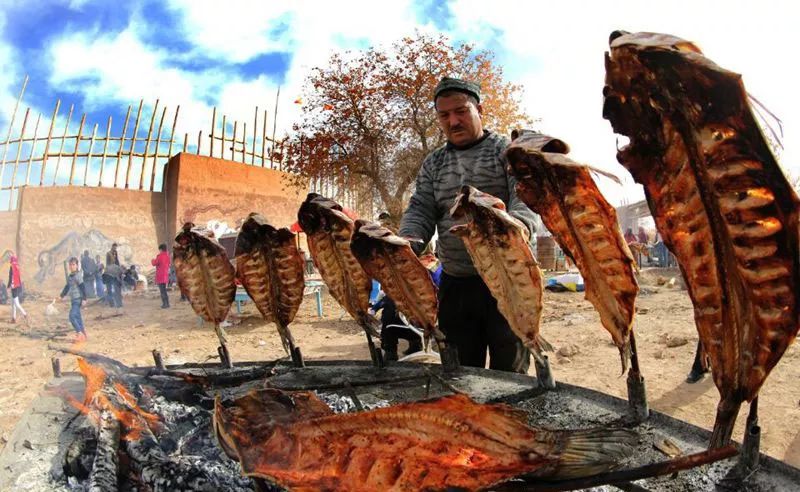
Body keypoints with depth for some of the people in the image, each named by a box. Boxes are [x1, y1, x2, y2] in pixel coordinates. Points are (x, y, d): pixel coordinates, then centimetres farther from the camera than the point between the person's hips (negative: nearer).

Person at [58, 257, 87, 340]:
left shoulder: (78, 276, -14)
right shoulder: (70, 276, 11)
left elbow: (83, 288, -17)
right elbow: (67, 287, 25)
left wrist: (84, 299, -21)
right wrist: (62, 296, 27)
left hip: (78, 299, -9)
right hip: (73, 299, 9)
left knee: (72, 316, -14)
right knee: (77, 317, 11)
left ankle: (80, 333, -9)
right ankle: (83, 333, 18)